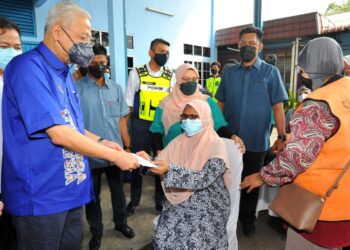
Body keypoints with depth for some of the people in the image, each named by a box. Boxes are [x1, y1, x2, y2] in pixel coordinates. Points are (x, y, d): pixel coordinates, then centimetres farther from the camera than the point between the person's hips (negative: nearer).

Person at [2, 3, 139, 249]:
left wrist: (100, 141, 3)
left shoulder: (64, 74, 11)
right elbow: (59, 134, -24)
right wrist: (115, 156, -17)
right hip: (41, 196, -8)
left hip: (71, 190, 8)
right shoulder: (28, 68, -17)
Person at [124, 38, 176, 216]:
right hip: (141, 125, -1)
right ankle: (134, 200, 32)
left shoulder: (171, 76, 3)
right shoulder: (136, 73, -2)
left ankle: (161, 200, 33)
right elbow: (128, 103, 1)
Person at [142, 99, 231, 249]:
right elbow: (160, 164, 1)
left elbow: (203, 179, -24)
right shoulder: (179, 141, 2)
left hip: (209, 204, -3)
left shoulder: (216, 145, -13)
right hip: (181, 201, 4)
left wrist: (170, 170, -31)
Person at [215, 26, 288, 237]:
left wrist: (281, 137, -9)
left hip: (256, 141, -2)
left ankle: (248, 219, 39)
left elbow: (278, 108, -5)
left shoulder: (270, 72, -3)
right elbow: (221, 104, 8)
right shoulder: (229, 72, 5)